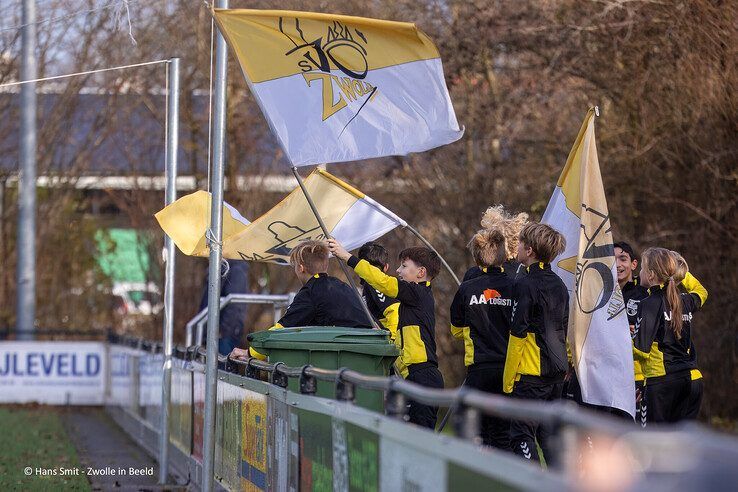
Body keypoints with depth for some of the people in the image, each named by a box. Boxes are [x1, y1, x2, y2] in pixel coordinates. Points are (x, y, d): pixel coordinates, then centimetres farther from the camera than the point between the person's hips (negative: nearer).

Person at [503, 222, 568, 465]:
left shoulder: (525, 285, -13)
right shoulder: (559, 285, 12)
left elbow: (518, 335, -15)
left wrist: (508, 380, -10)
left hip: (530, 373, -8)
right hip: (557, 372, 8)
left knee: (522, 436, -3)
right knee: (550, 435, 15)